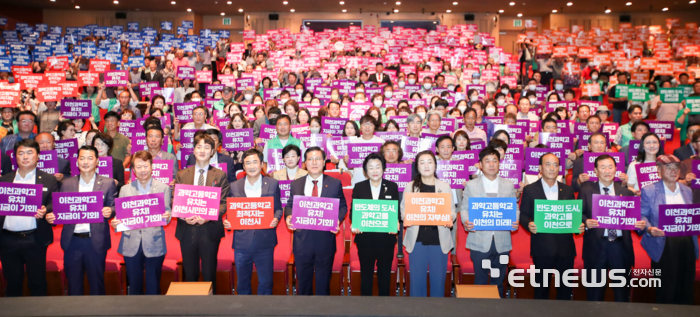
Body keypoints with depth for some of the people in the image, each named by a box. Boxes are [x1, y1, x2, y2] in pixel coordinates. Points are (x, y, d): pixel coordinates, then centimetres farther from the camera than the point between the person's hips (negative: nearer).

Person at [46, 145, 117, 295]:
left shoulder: (108, 183, 3)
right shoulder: (67, 184, 10)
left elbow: (113, 207, 1)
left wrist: (109, 211, -21)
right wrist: (51, 216, -10)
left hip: (96, 241, -2)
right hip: (72, 240, 2)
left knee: (96, 282, 6)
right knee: (73, 284, 11)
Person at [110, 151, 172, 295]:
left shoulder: (163, 188, 7)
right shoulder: (125, 189, 11)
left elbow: (166, 213, 3)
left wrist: (167, 217, -20)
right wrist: (115, 223, -12)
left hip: (154, 244, -1)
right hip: (131, 245, 2)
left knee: (153, 287, 3)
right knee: (134, 286, 8)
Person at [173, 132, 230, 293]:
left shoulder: (220, 175, 4)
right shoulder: (182, 175, 9)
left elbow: (224, 203, -3)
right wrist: (184, 216, -16)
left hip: (210, 230, -2)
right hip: (187, 230, 2)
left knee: (209, 274, 6)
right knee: (189, 274, 10)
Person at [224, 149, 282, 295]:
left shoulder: (273, 184, 3)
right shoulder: (234, 186, 5)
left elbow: (278, 208, 6)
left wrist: (276, 219, -15)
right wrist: (226, 222, -11)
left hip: (265, 243, -1)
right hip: (242, 243, 1)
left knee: (266, 283, 6)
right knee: (242, 284, 13)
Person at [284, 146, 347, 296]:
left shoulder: (335, 184, 2)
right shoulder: (296, 184, 6)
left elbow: (343, 206, 5)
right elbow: (289, 205, 10)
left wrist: (338, 219, -14)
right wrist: (288, 217, -11)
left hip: (325, 240, -1)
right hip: (302, 239, 1)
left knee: (323, 279, 10)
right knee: (303, 278, 13)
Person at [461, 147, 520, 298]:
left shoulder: (509, 185, 10)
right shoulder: (471, 185, 5)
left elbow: (514, 208, 8)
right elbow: (465, 208, 3)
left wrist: (515, 221, -13)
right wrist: (466, 222, -17)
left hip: (502, 241, 2)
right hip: (480, 241, -2)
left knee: (498, 282, 11)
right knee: (480, 281, 5)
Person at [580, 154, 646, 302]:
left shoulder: (626, 192, 10)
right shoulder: (586, 190, 4)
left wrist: (640, 224, -13)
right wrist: (586, 222, -21)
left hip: (621, 245, 2)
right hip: (596, 245, -2)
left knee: (622, 292, 10)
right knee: (595, 293, 7)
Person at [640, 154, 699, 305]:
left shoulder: (687, 191, 15)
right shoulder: (649, 191, 0)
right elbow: (642, 216, -3)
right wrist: (649, 229, -22)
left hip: (687, 245, 5)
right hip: (664, 246, -4)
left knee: (686, 287, 9)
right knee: (665, 289, 1)